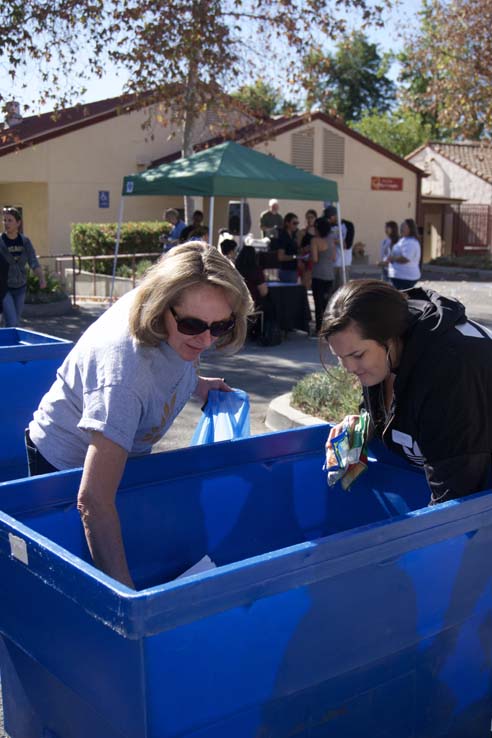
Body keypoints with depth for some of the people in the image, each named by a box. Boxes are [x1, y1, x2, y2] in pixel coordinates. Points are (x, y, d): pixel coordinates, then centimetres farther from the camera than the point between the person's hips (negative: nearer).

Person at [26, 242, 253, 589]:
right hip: (68, 466, -7)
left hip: (127, 452, 8)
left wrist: (195, 384, -4)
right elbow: (93, 501, -47)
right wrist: (125, 590, -50)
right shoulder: (125, 371, -45)